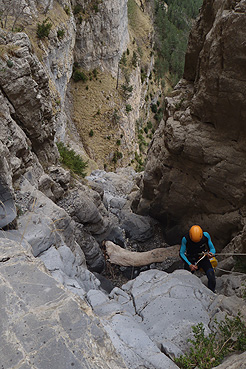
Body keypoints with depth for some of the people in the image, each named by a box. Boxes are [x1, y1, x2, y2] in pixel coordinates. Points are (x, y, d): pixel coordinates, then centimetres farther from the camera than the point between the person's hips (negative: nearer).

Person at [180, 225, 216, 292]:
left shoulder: (206, 235, -18)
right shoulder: (185, 239, -23)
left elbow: (212, 249, -5)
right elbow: (181, 253, -12)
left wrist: (211, 254, -29)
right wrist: (190, 265, -23)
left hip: (203, 257, 1)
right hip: (190, 260, 0)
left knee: (212, 278, -23)